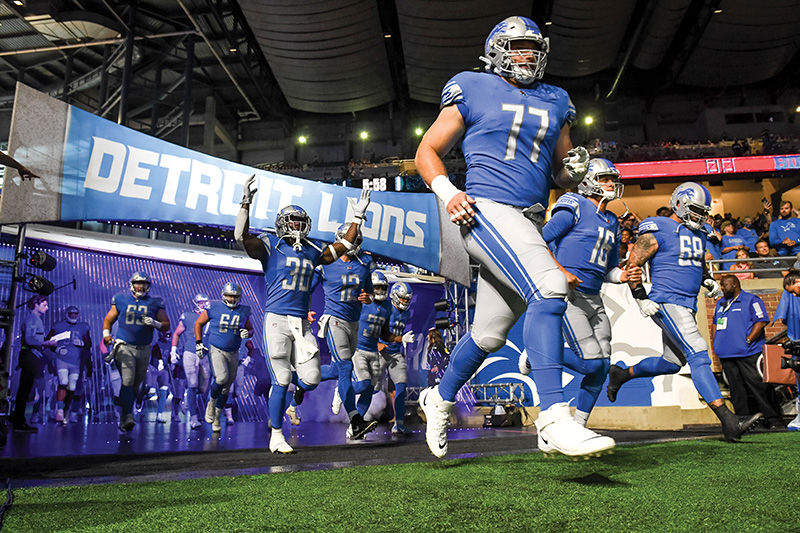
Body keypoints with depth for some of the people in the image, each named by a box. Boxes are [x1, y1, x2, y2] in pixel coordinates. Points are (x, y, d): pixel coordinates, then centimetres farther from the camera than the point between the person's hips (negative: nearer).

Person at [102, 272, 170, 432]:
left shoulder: (155, 303, 4)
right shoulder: (121, 300, 4)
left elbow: (166, 326, 6)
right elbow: (108, 319, 13)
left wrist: (155, 323, -14)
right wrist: (106, 334, -4)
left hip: (144, 349, 2)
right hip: (124, 346, -2)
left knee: (136, 384, 10)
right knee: (127, 381, -15)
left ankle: (124, 411, 26)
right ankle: (128, 416, -16)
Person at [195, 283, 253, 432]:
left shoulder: (243, 312, 1)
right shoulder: (214, 308, -7)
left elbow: (250, 329, 14)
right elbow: (198, 323, 6)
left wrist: (247, 333, -10)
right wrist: (199, 343, 1)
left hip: (233, 353, 3)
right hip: (216, 349, -3)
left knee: (226, 388, 10)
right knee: (222, 378, -25)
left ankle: (217, 417, 27)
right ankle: (211, 403, 5)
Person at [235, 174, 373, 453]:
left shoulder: (311, 252, 15)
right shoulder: (270, 246, 1)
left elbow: (345, 245, 23)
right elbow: (242, 236, -15)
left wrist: (358, 217, 20)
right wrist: (247, 202, -23)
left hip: (302, 323, 5)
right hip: (276, 319, -5)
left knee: (310, 380, 0)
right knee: (281, 380, -3)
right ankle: (276, 436, 12)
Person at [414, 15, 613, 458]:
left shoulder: (555, 104, 20)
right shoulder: (473, 91, 6)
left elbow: (561, 175, 25)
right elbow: (427, 151, 7)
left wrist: (574, 170, 1)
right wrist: (447, 193, -11)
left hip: (529, 226, 6)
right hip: (488, 211, -6)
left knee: (489, 335, 11)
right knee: (549, 289, -28)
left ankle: (439, 399, 35)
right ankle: (553, 419, -26)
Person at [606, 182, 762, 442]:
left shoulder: (697, 234, 18)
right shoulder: (658, 231, -8)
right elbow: (633, 265, -7)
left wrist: (708, 281, 11)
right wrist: (641, 298, -13)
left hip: (687, 305, 10)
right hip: (667, 303, -10)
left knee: (672, 363, 15)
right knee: (698, 356, -17)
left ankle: (621, 374, 35)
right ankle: (728, 421, -19)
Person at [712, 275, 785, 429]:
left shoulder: (751, 300, -1)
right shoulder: (720, 303, 20)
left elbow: (761, 321, -10)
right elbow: (715, 323, 28)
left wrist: (747, 340, -16)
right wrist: (715, 341, 14)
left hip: (748, 353, -6)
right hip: (726, 354, 6)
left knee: (759, 387, -7)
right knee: (736, 389, 8)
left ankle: (775, 421, 1)